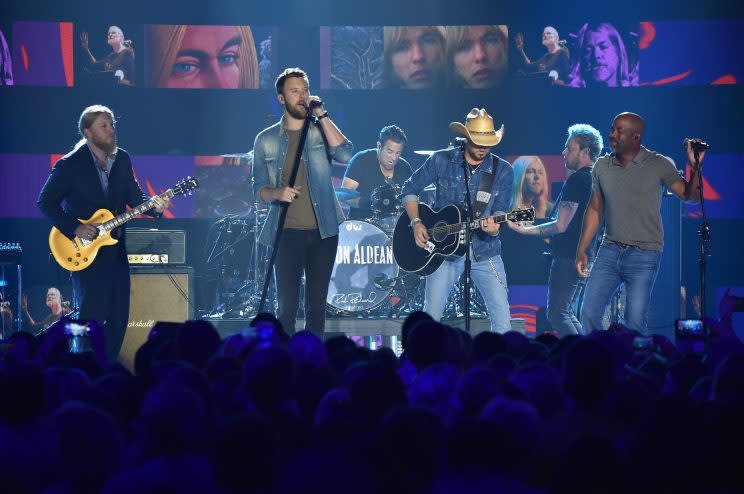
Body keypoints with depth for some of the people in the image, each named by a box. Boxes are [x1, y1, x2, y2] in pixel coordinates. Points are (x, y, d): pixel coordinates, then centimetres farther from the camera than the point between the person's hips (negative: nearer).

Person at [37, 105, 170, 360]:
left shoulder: (122, 159, 7)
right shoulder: (70, 164, -11)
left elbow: (133, 195, 13)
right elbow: (46, 202, -8)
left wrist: (153, 205, -8)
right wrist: (74, 228, -17)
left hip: (116, 250, 6)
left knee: (118, 318, 7)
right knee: (92, 316, -8)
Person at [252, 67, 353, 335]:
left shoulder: (321, 130, 6)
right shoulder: (266, 140, 5)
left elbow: (345, 154, -14)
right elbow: (259, 189, 5)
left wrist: (322, 115, -13)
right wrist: (278, 193, -17)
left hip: (323, 232, 1)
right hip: (287, 233, -1)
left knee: (316, 305, 6)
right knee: (287, 306, -5)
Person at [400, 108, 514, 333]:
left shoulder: (502, 170, -1)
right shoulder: (441, 161, -3)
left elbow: (499, 212, -3)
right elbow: (410, 189, 7)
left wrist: (493, 227, -26)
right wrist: (416, 223, -6)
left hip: (485, 252, 0)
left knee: (502, 318, -8)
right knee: (431, 316, 0)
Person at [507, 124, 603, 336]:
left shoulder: (577, 180, -16)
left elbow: (561, 225, -21)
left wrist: (524, 230, -14)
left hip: (569, 257, -10)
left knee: (557, 314, -7)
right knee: (566, 313, 17)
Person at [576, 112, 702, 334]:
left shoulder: (659, 166, -6)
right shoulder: (601, 166, 5)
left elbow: (690, 196, -6)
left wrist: (695, 166, -22)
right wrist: (581, 250, 12)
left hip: (644, 255, -4)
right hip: (609, 250, 4)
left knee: (635, 321, -4)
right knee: (588, 313, 0)